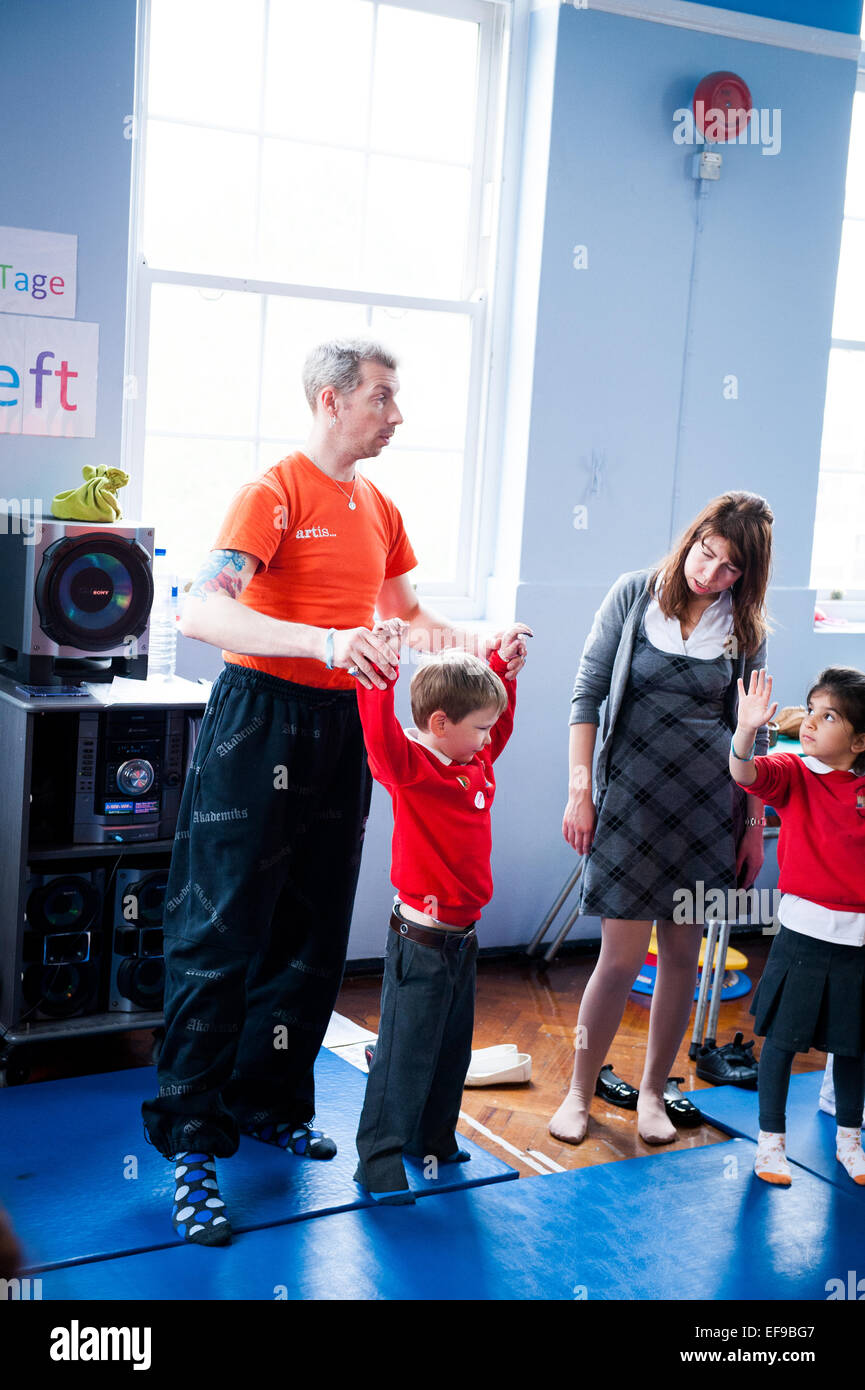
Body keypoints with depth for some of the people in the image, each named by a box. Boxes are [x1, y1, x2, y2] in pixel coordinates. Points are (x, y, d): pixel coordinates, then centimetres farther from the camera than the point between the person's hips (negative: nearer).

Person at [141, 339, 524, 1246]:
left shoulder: (379, 508, 13)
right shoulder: (273, 493, -11)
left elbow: (404, 613, 26)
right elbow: (202, 612, -24)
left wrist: (477, 643, 8)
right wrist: (323, 642, -37)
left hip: (341, 728, 8)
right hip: (260, 717, -7)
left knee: (313, 934, 13)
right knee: (222, 933, -4)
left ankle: (270, 1103, 29)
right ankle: (190, 1139, 6)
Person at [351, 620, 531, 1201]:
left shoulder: (477, 761, 8)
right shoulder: (409, 766, -16)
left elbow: (500, 723, 26)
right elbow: (381, 732, -35)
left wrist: (504, 666, 19)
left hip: (463, 934, 9)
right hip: (422, 940, -9)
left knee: (452, 1048, 19)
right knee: (405, 1053, -2)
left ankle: (432, 1140, 35)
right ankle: (379, 1159, 9)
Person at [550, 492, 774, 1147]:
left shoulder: (746, 628, 4)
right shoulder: (634, 594, -3)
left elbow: (751, 732, 10)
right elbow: (588, 691, -1)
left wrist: (755, 825, 8)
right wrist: (580, 790, -6)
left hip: (709, 800, 3)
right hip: (632, 793, -2)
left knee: (683, 952, 7)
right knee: (623, 957, -4)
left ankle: (654, 1091, 25)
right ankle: (580, 1093, 15)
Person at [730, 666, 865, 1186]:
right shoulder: (793, 773, -7)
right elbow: (746, 774, -27)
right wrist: (747, 730, -44)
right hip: (803, 932, -2)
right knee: (782, 1038, 5)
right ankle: (771, 1139, 22)